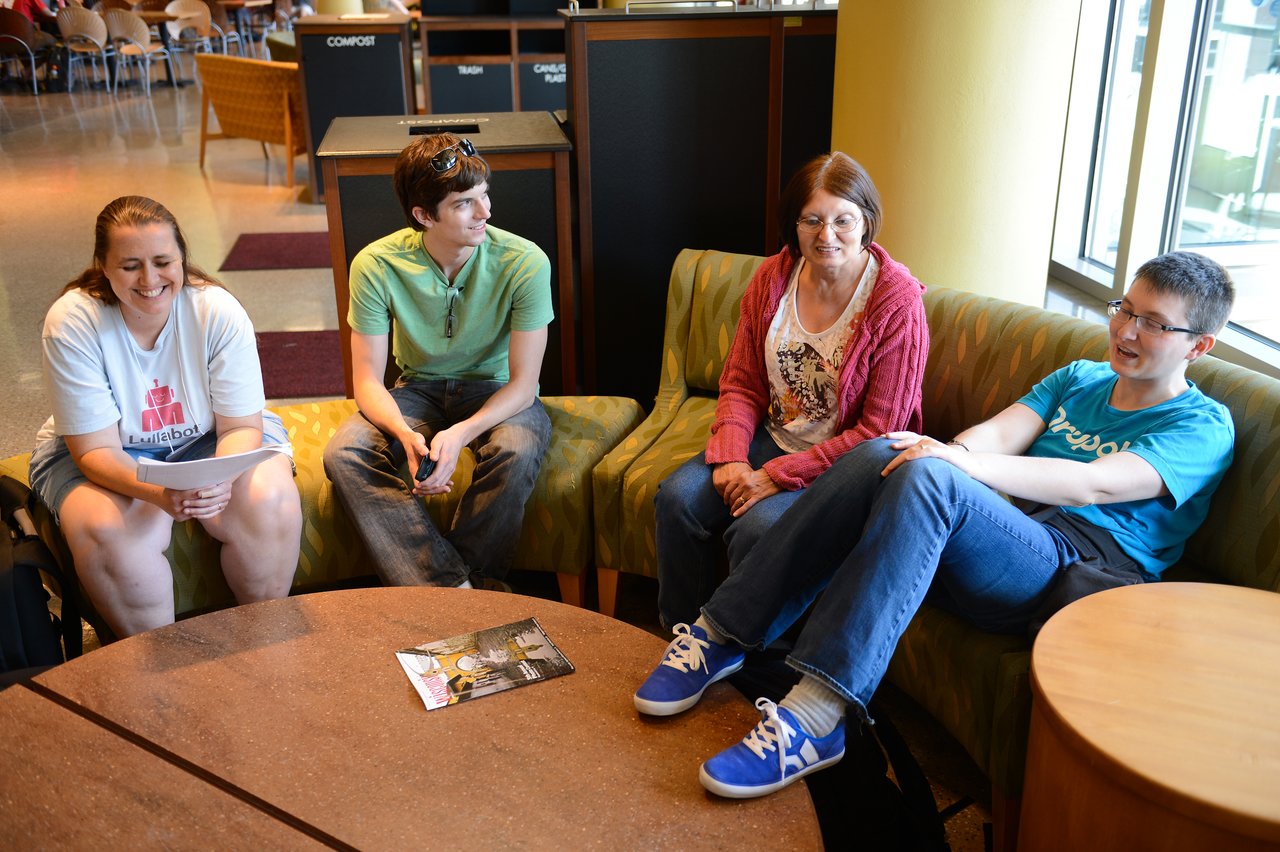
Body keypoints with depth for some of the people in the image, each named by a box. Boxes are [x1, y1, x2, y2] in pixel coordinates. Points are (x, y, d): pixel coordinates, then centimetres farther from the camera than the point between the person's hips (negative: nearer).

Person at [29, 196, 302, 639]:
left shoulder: (218, 310, -19)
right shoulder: (71, 323, -21)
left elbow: (241, 427, -15)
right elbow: (96, 449, -21)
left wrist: (222, 478, -38)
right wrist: (158, 492, -41)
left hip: (208, 438, 1)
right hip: (107, 452, -1)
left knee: (270, 504, -28)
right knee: (109, 532, -32)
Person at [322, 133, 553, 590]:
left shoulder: (524, 262, -20)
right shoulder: (376, 265, -16)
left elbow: (523, 382, -17)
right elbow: (368, 381, -12)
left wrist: (460, 433, -35)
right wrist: (406, 435, -34)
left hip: (496, 391, -2)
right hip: (419, 388, 2)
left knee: (517, 450, -36)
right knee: (343, 455, -26)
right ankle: (454, 590, -25)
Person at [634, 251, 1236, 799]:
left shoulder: (1203, 427, 5)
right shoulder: (1079, 378, 25)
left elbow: (1093, 486, -14)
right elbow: (1001, 431, 7)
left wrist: (964, 462, -27)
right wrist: (954, 450, -17)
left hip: (1080, 568, -5)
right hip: (1001, 537, 6)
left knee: (926, 477, -34)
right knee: (880, 452, -24)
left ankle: (815, 719, -40)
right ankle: (723, 634, -23)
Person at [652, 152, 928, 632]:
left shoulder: (898, 304, -18)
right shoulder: (774, 277, -1)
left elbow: (878, 432, -17)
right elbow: (740, 384, 4)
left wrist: (778, 476, -20)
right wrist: (730, 456, -15)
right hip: (773, 437, 6)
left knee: (755, 528, -29)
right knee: (678, 497, -15)